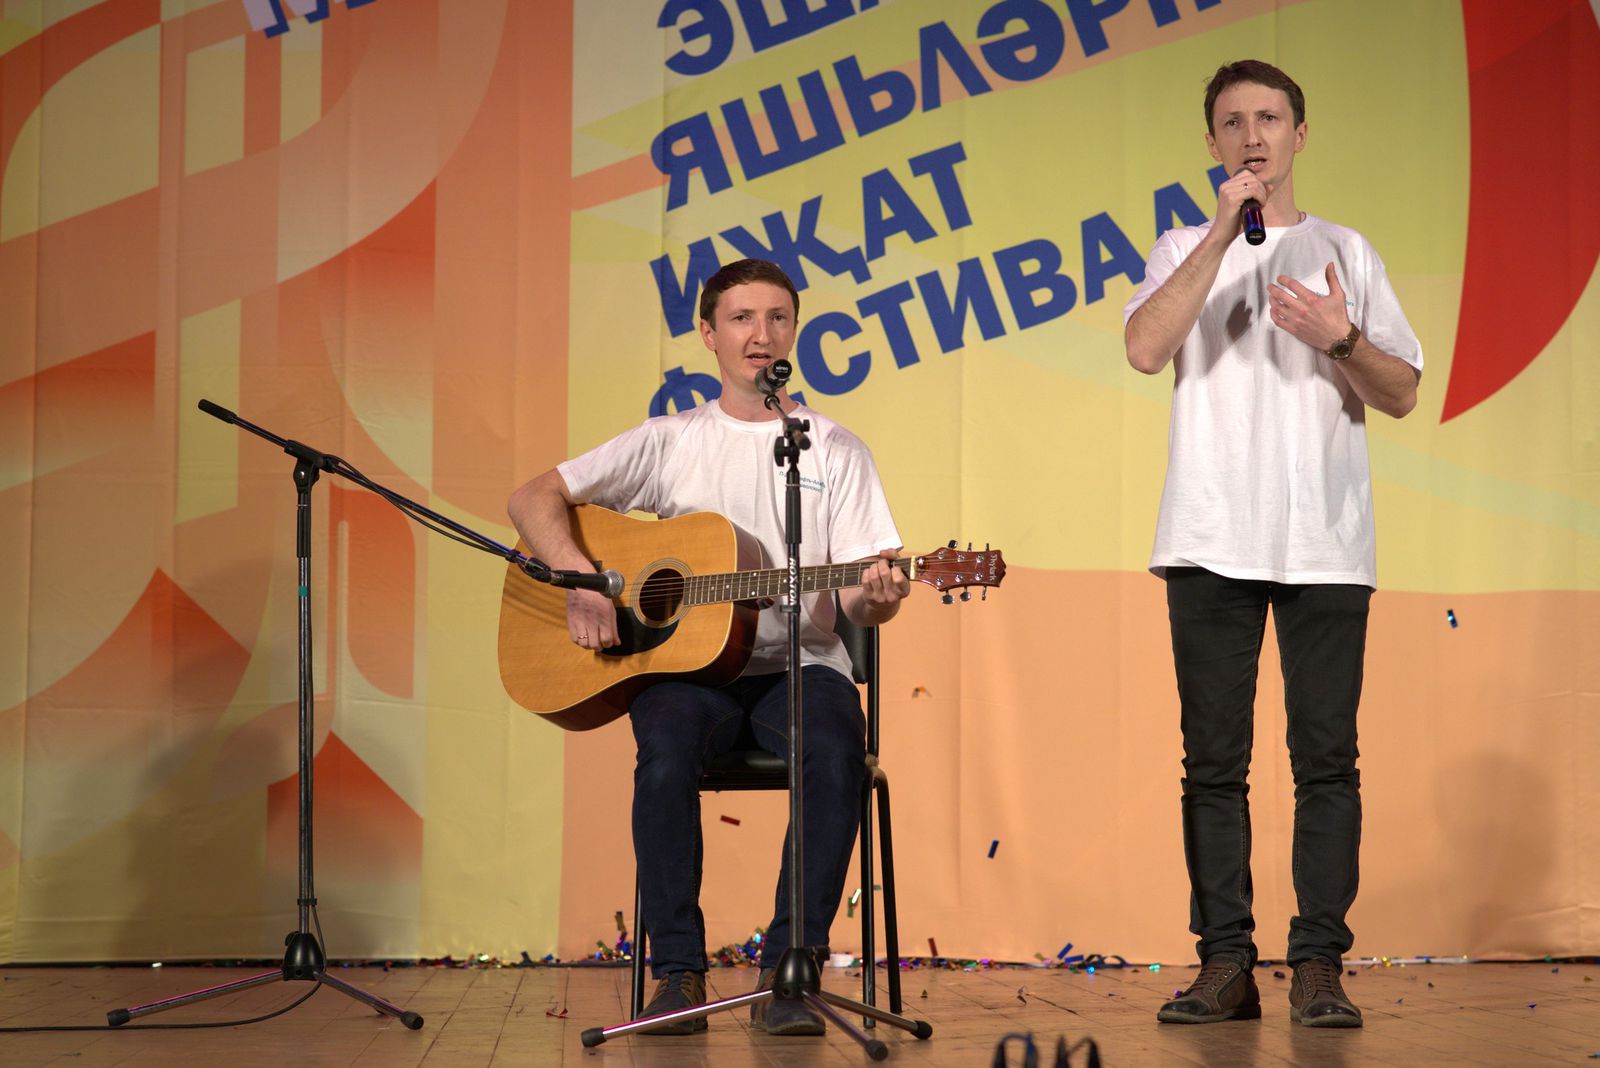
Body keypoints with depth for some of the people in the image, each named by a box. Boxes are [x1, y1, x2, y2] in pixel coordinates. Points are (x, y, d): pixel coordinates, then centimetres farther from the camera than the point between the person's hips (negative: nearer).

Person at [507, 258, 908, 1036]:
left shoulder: (837, 451, 10)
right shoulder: (669, 441, 10)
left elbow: (856, 599, 3)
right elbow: (535, 499, 6)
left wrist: (875, 597, -22)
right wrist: (582, 584, -11)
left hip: (800, 665, 0)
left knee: (838, 750, -33)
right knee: (668, 746, -34)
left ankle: (786, 972, -22)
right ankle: (678, 972, -21)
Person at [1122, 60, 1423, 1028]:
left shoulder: (1344, 252, 14)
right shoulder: (1185, 249, 13)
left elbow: (1403, 396, 11)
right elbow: (1145, 350, -8)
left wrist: (1342, 341, -8)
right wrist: (1224, 232, -11)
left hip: (1324, 541, 0)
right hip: (1212, 540, 0)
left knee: (1326, 755, -3)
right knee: (1214, 758, 1)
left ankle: (1320, 965, 2)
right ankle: (1225, 963, 6)